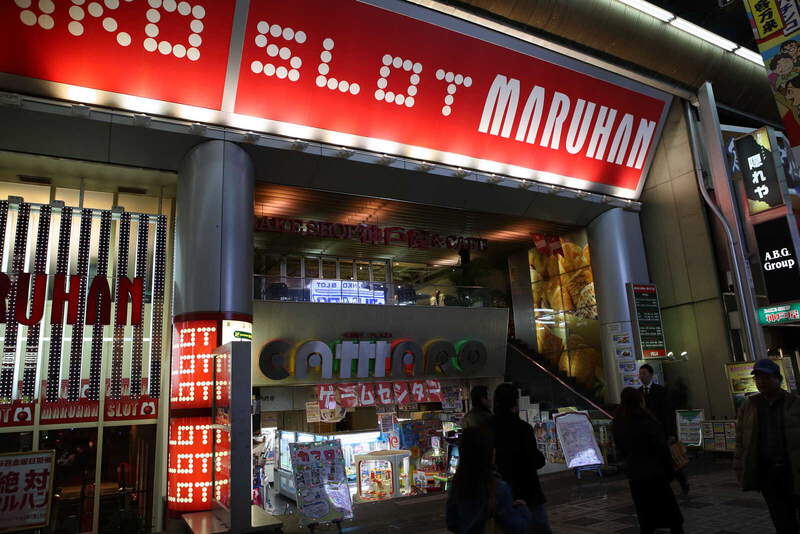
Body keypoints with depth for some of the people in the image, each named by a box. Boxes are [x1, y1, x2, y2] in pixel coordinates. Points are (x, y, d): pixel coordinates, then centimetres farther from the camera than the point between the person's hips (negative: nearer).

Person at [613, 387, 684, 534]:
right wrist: (669, 471, 0)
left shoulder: (617, 426, 3)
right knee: (672, 516, 8)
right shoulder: (647, 421, -14)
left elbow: (622, 452, 8)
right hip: (654, 474, -5)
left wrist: (633, 466, 14)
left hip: (634, 476, 5)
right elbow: (662, 449, -11)